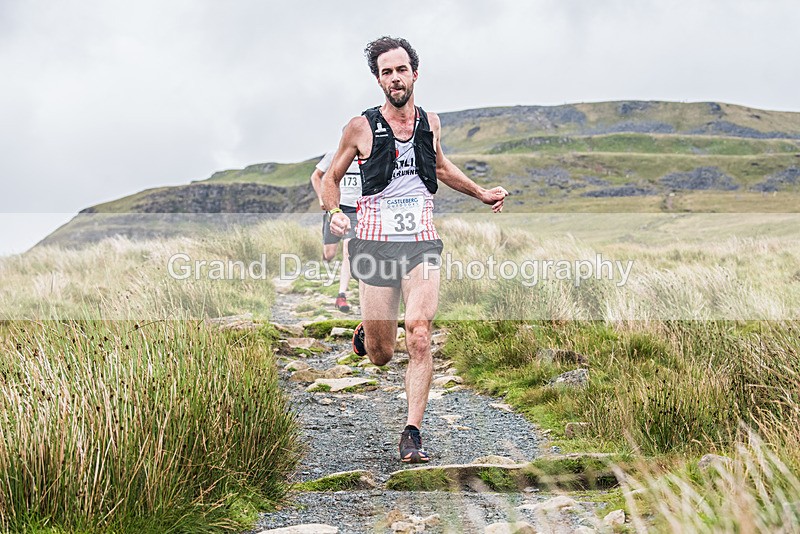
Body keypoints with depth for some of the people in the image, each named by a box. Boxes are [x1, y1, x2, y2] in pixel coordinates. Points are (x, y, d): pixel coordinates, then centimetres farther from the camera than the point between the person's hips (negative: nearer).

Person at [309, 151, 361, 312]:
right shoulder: (334, 155, 3)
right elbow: (315, 176, 15)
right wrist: (322, 198, 4)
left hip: (356, 211, 0)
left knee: (348, 253, -13)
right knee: (329, 255, 0)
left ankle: (342, 296, -11)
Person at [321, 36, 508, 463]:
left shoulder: (430, 123, 7)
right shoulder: (361, 128, -3)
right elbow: (331, 177, 8)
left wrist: (480, 193, 24)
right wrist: (333, 213, -11)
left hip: (421, 245, 2)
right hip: (376, 246, -1)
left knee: (419, 339, -17)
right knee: (380, 357, 4)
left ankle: (412, 434, -7)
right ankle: (366, 332, 42)